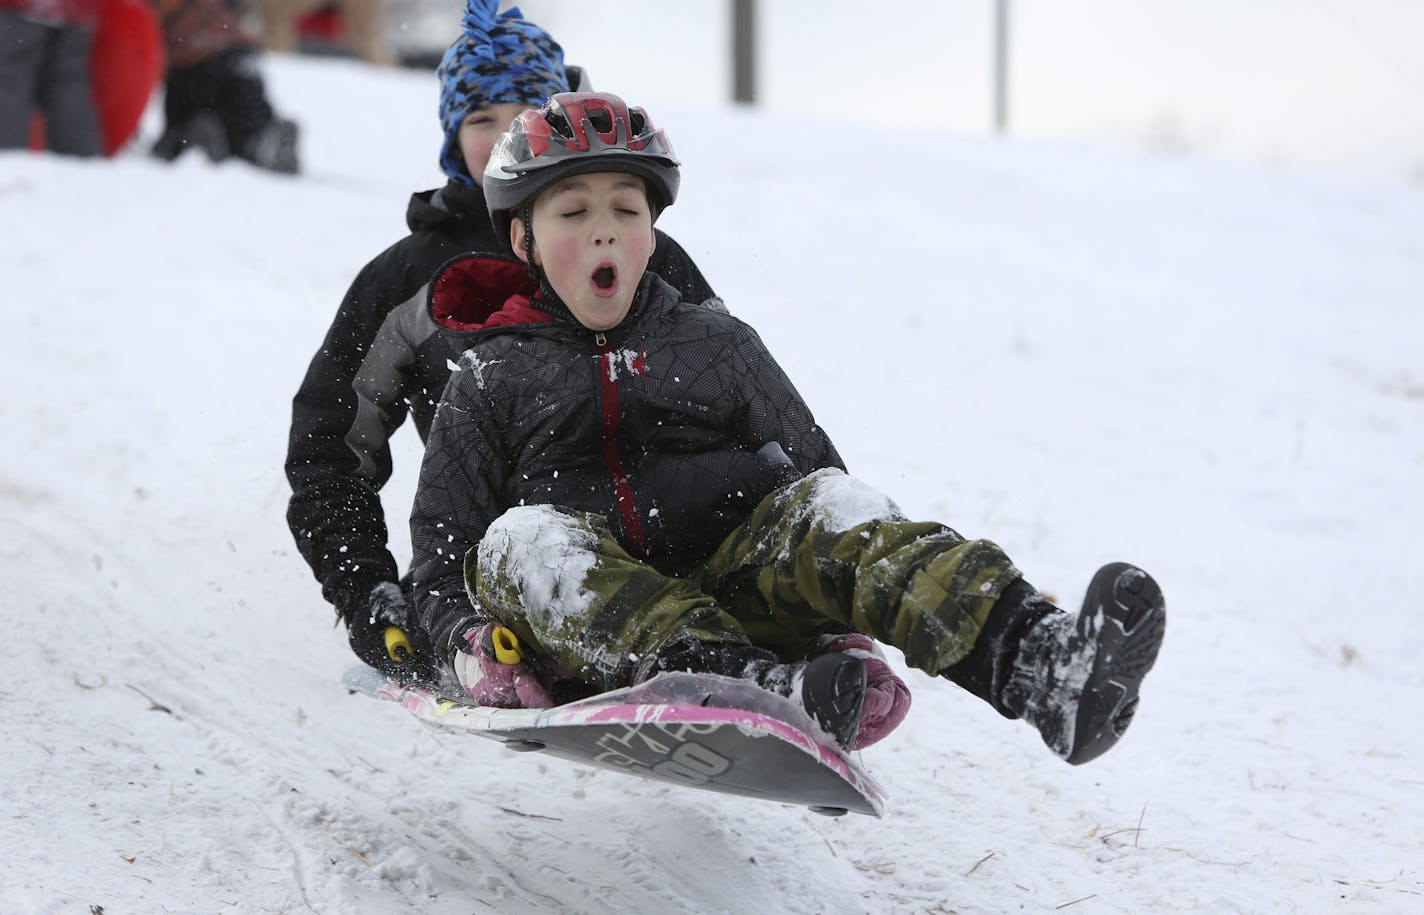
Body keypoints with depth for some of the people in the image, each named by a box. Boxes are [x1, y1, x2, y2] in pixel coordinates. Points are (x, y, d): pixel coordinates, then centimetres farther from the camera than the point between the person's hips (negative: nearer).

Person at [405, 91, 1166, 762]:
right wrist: (468, 646, -9)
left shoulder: (718, 346, 20)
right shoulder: (494, 380, 16)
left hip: (743, 583, 1)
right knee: (522, 540, -32)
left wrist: (855, 597, -3)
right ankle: (756, 690, -56)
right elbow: (443, 550, 14)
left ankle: (1042, 664, -53)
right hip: (592, 624, -1)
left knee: (825, 499, -26)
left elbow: (808, 462, 17)